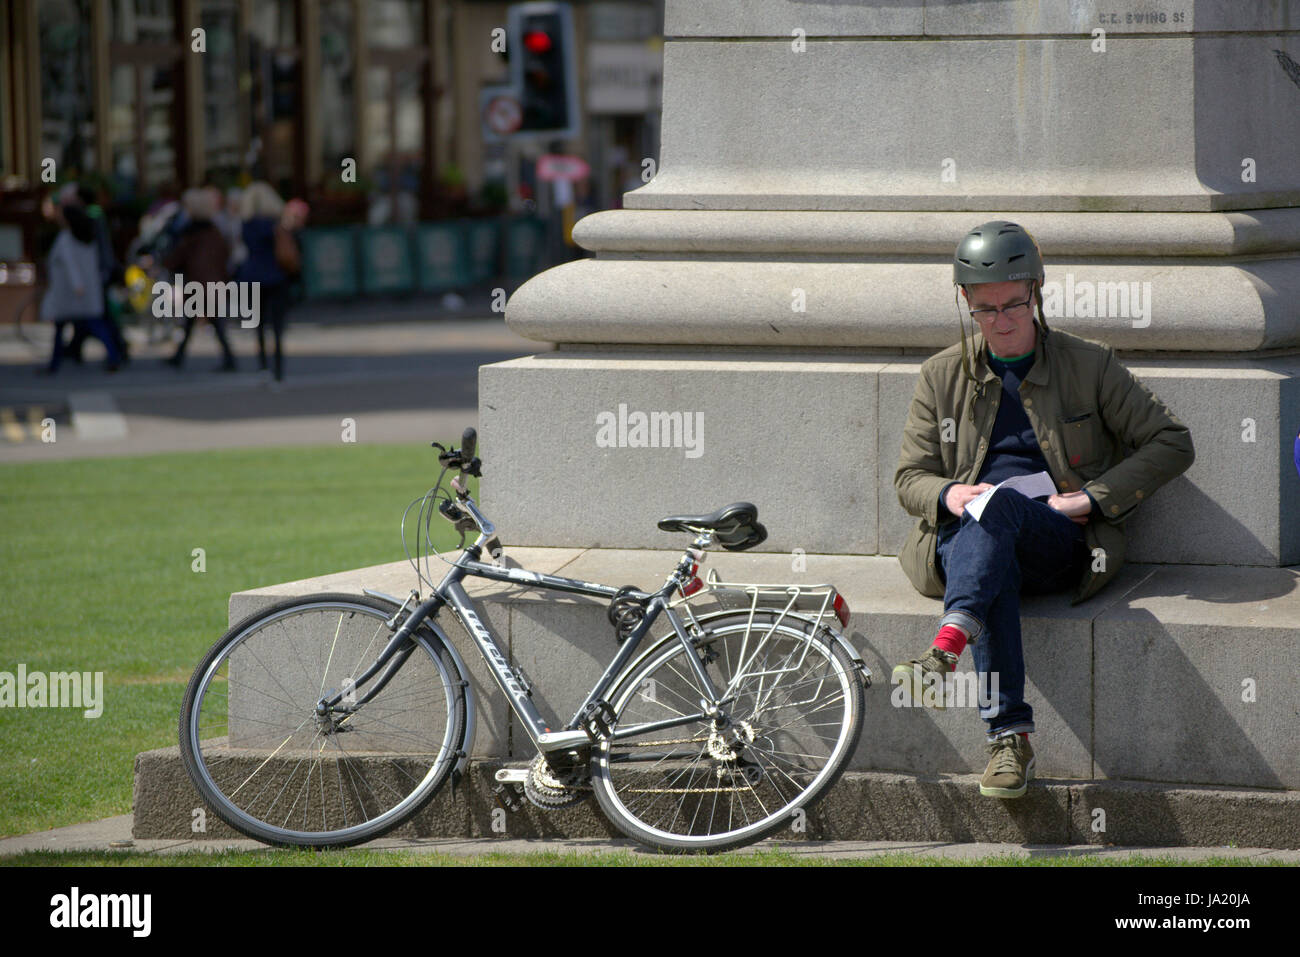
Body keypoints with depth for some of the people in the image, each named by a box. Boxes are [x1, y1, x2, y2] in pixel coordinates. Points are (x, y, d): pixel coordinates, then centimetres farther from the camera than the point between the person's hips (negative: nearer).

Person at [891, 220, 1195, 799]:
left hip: (1060, 542, -2)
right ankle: (1009, 737, -47)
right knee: (994, 569, -37)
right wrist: (948, 494, -9)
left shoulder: (1089, 366, 10)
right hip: (967, 538, 2)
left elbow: (1172, 444, 8)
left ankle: (944, 652, -59)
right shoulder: (943, 376, 17)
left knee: (998, 503, -37)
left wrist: (1093, 497, -5)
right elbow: (909, 477, 17)